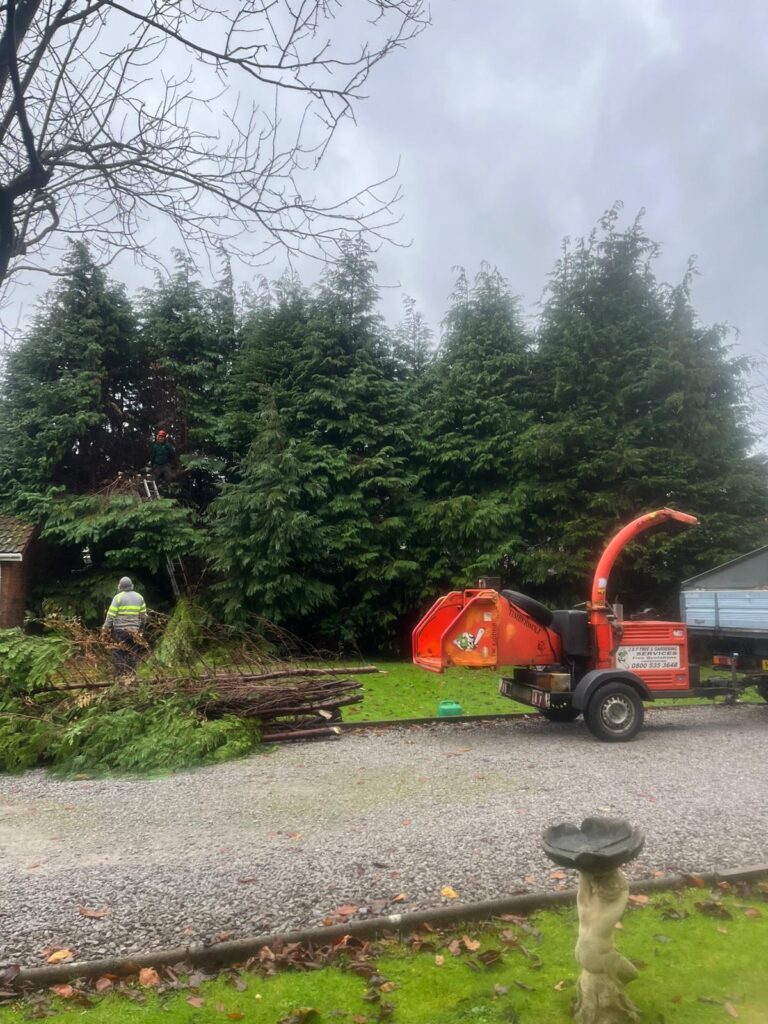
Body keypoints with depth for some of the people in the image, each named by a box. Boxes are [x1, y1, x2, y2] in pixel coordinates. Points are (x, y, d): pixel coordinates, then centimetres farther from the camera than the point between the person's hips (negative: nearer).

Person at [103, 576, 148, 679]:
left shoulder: (118, 597, -5)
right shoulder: (139, 597, 9)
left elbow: (111, 614, -7)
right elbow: (143, 615, 12)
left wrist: (106, 628, 2)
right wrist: (141, 627, 23)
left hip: (120, 630, -4)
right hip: (134, 631, 4)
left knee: (118, 654, 0)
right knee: (132, 654, 9)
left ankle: (119, 675, -3)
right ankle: (132, 675, 9)